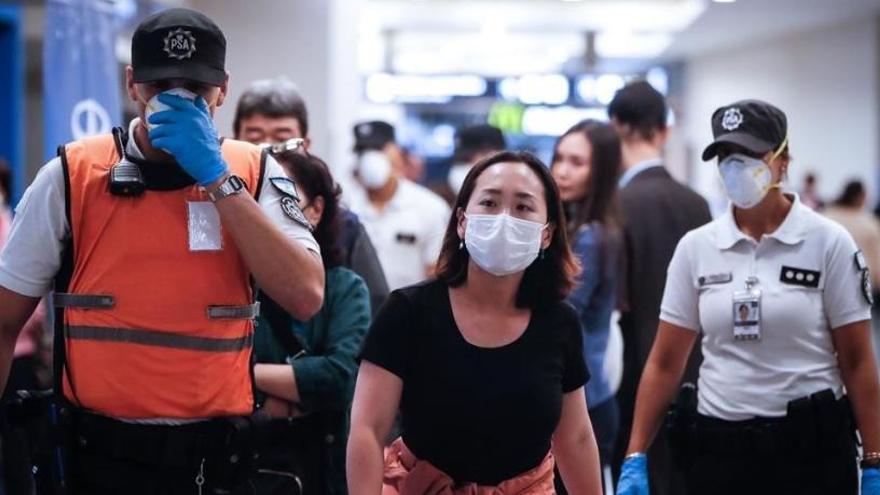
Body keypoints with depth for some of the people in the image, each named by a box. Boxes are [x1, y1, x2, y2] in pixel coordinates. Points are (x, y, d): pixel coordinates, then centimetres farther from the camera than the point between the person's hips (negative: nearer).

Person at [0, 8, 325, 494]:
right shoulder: (70, 176, -2)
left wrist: (218, 178, -15)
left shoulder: (253, 174, 0)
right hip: (101, 452, -1)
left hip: (214, 453, 1)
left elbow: (306, 297, -14)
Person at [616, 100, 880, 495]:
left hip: (812, 450, -2)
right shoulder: (695, 247, 2)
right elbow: (664, 364, 3)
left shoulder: (828, 243, -4)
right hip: (718, 449, 2)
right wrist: (635, 459, -2)